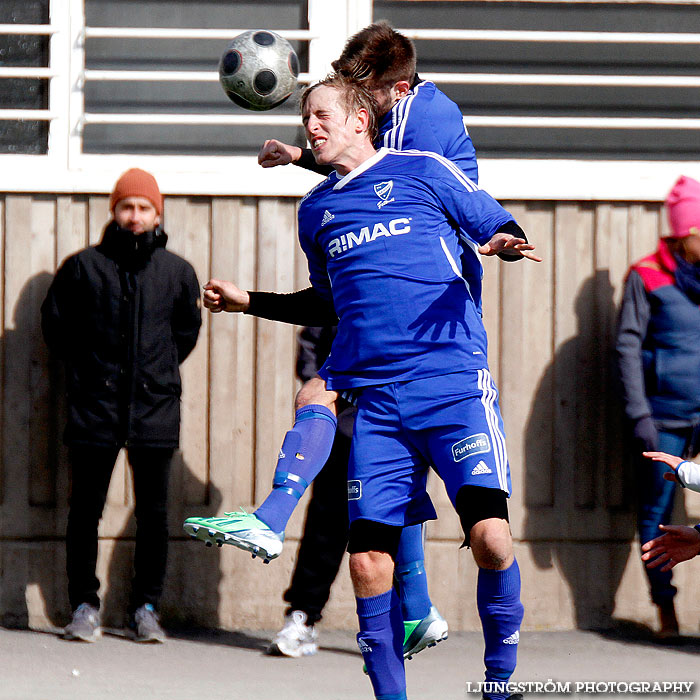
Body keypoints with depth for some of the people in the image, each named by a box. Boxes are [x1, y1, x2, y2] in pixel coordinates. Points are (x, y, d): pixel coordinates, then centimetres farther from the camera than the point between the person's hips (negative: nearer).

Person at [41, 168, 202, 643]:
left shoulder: (177, 272, 6)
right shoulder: (84, 266, 1)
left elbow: (187, 331, 20)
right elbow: (56, 324, 10)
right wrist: (85, 371, 8)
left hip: (155, 409, 1)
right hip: (95, 409, -1)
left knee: (154, 514, 3)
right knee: (85, 510, 2)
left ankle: (146, 608, 13)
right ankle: (84, 605, 13)